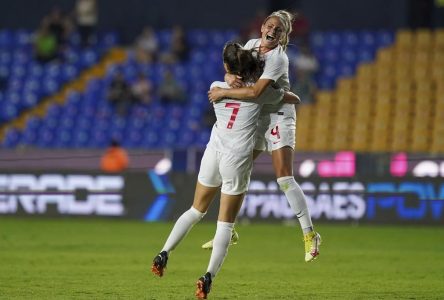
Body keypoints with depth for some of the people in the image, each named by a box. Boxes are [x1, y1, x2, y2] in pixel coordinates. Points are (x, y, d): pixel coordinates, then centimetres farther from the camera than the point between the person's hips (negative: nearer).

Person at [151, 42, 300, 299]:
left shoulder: (216, 88, 2)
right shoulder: (260, 92, -4)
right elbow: (294, 98, 13)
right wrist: (286, 94, 32)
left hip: (213, 153, 3)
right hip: (237, 160, -3)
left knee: (197, 210, 22)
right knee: (226, 223, 3)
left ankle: (164, 254, 13)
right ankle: (209, 276, -9)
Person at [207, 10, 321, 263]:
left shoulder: (278, 58, -20)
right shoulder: (252, 44, 4)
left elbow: (255, 92, -30)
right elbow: (231, 72, 7)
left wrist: (222, 92, -23)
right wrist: (231, 77, -17)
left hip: (279, 117, -7)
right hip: (254, 119, 7)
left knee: (285, 178, -17)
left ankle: (310, 234, -14)